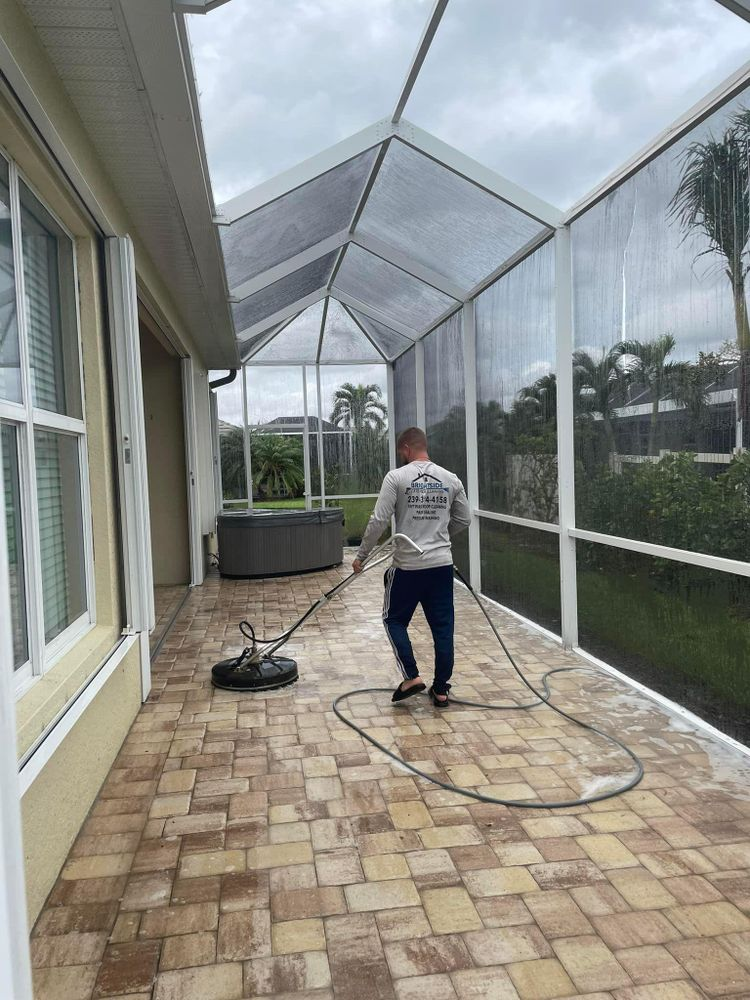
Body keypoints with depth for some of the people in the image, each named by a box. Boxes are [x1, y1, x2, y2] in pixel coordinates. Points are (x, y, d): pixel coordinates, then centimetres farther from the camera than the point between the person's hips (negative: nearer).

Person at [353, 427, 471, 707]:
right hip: (442, 565, 4)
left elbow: (378, 521, -12)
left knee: (395, 620, 15)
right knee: (442, 627, 11)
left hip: (408, 566, -4)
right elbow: (464, 520, 14)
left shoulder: (397, 477, -8)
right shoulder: (450, 479, 6)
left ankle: (412, 677, 6)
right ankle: (440, 690, 17)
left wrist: (361, 556, 0)